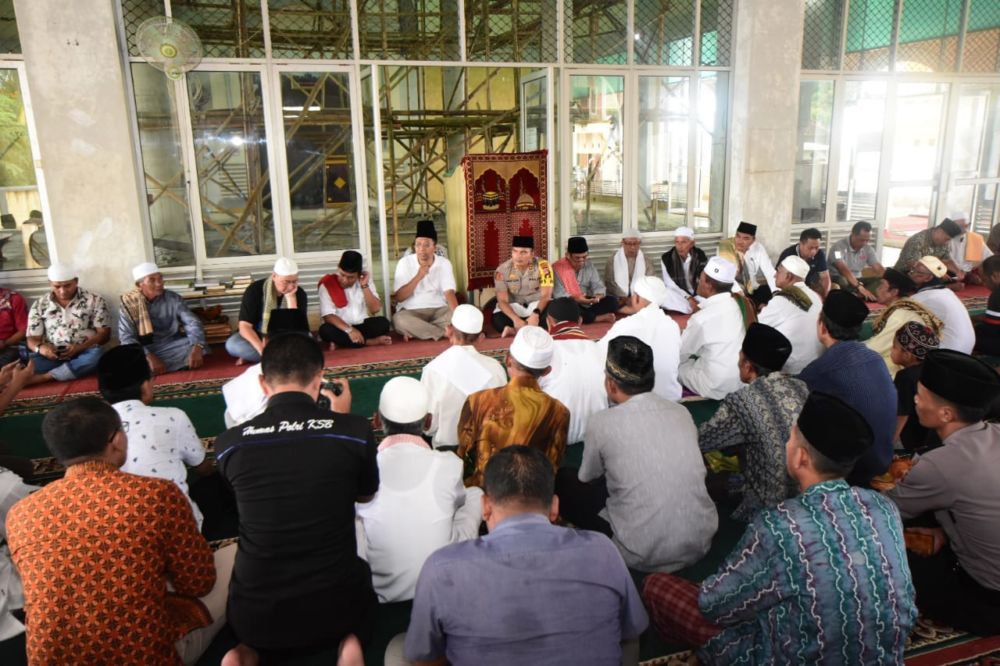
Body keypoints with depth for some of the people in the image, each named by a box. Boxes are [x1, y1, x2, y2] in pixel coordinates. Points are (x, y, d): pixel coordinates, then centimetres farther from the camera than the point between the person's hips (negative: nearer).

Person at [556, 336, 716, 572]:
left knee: (563, 479, 12)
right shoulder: (681, 412, 1)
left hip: (644, 555, -5)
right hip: (700, 543, 5)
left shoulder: (602, 422, -12)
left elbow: (587, 478, 7)